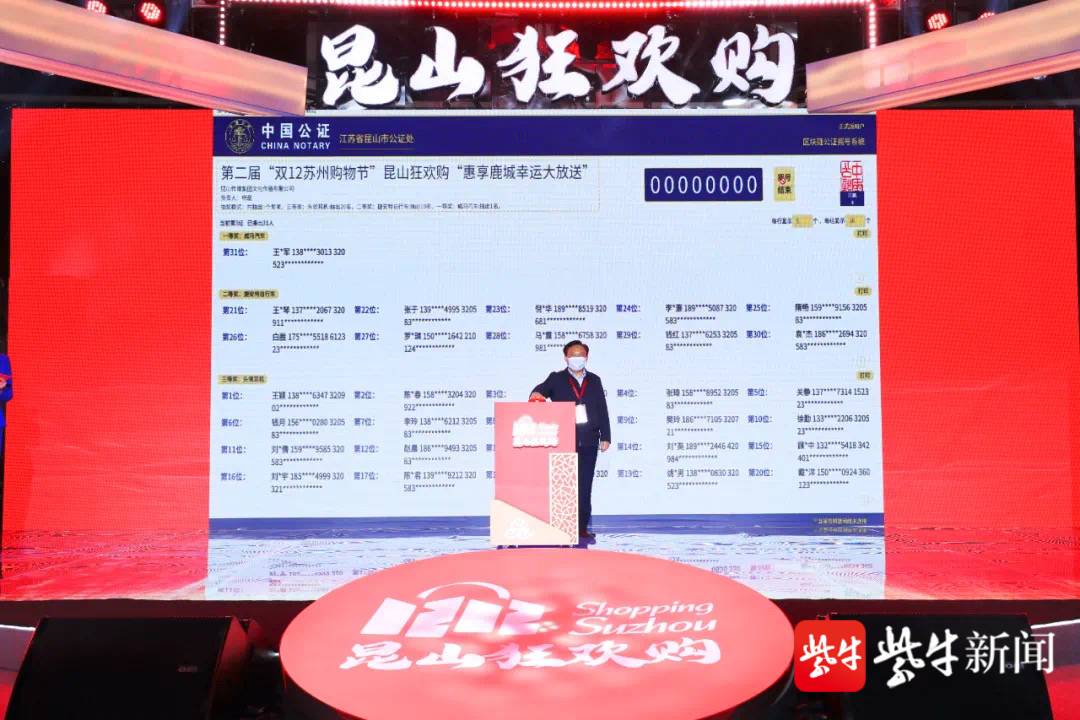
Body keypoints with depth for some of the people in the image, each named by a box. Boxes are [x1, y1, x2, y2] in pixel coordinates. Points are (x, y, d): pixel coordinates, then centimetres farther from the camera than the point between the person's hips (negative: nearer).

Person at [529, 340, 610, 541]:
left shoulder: (594, 380, 14)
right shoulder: (556, 379, 7)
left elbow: (603, 409, 12)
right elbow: (541, 391, -10)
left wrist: (605, 436, 6)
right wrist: (537, 394, -35)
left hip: (588, 442, 2)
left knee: (584, 487, 4)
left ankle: (582, 528, 10)